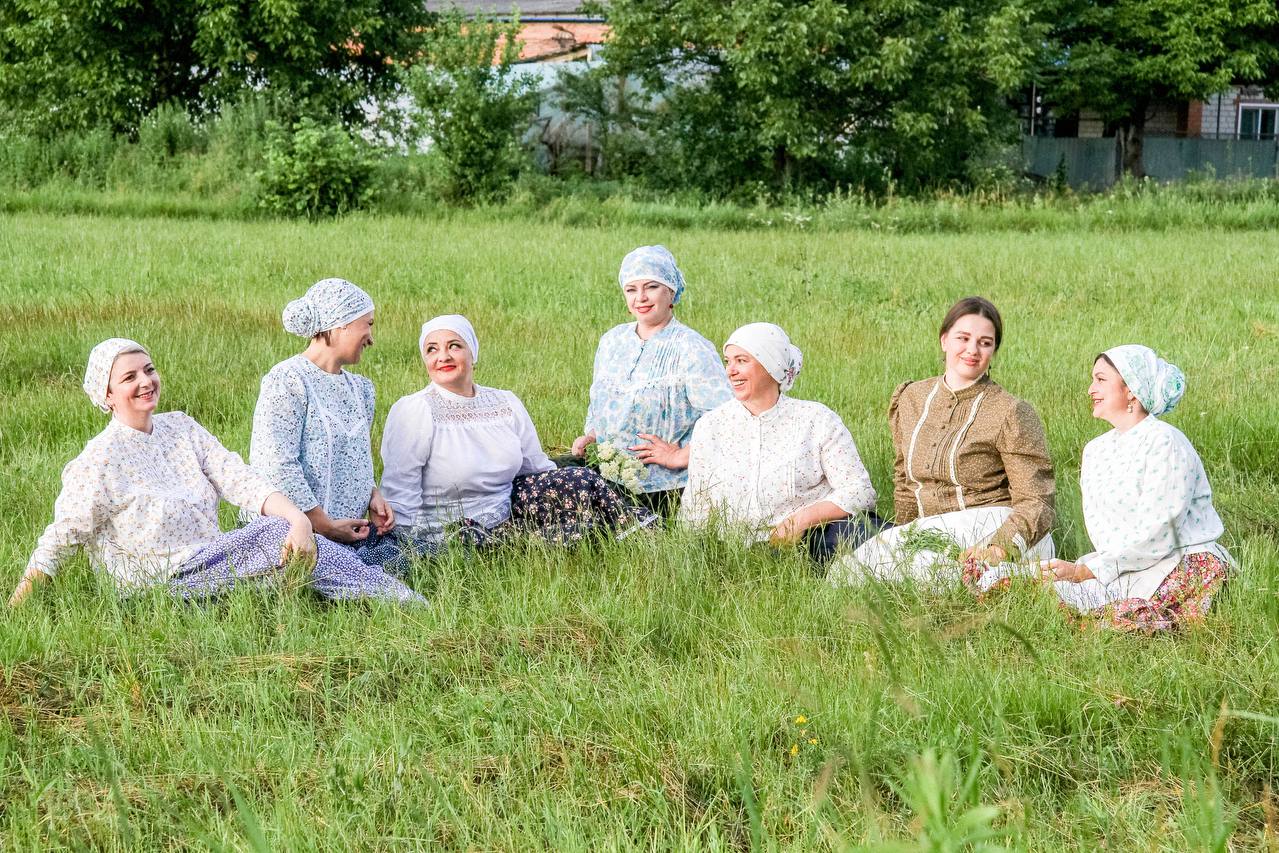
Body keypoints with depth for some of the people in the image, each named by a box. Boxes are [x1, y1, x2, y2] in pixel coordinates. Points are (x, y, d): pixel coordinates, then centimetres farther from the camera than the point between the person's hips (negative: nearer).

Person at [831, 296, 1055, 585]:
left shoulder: (1011, 413, -6)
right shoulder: (910, 400, 12)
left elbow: (1036, 502, -9)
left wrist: (999, 549, -26)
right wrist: (904, 542, 12)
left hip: (998, 529, -5)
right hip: (931, 530, 5)